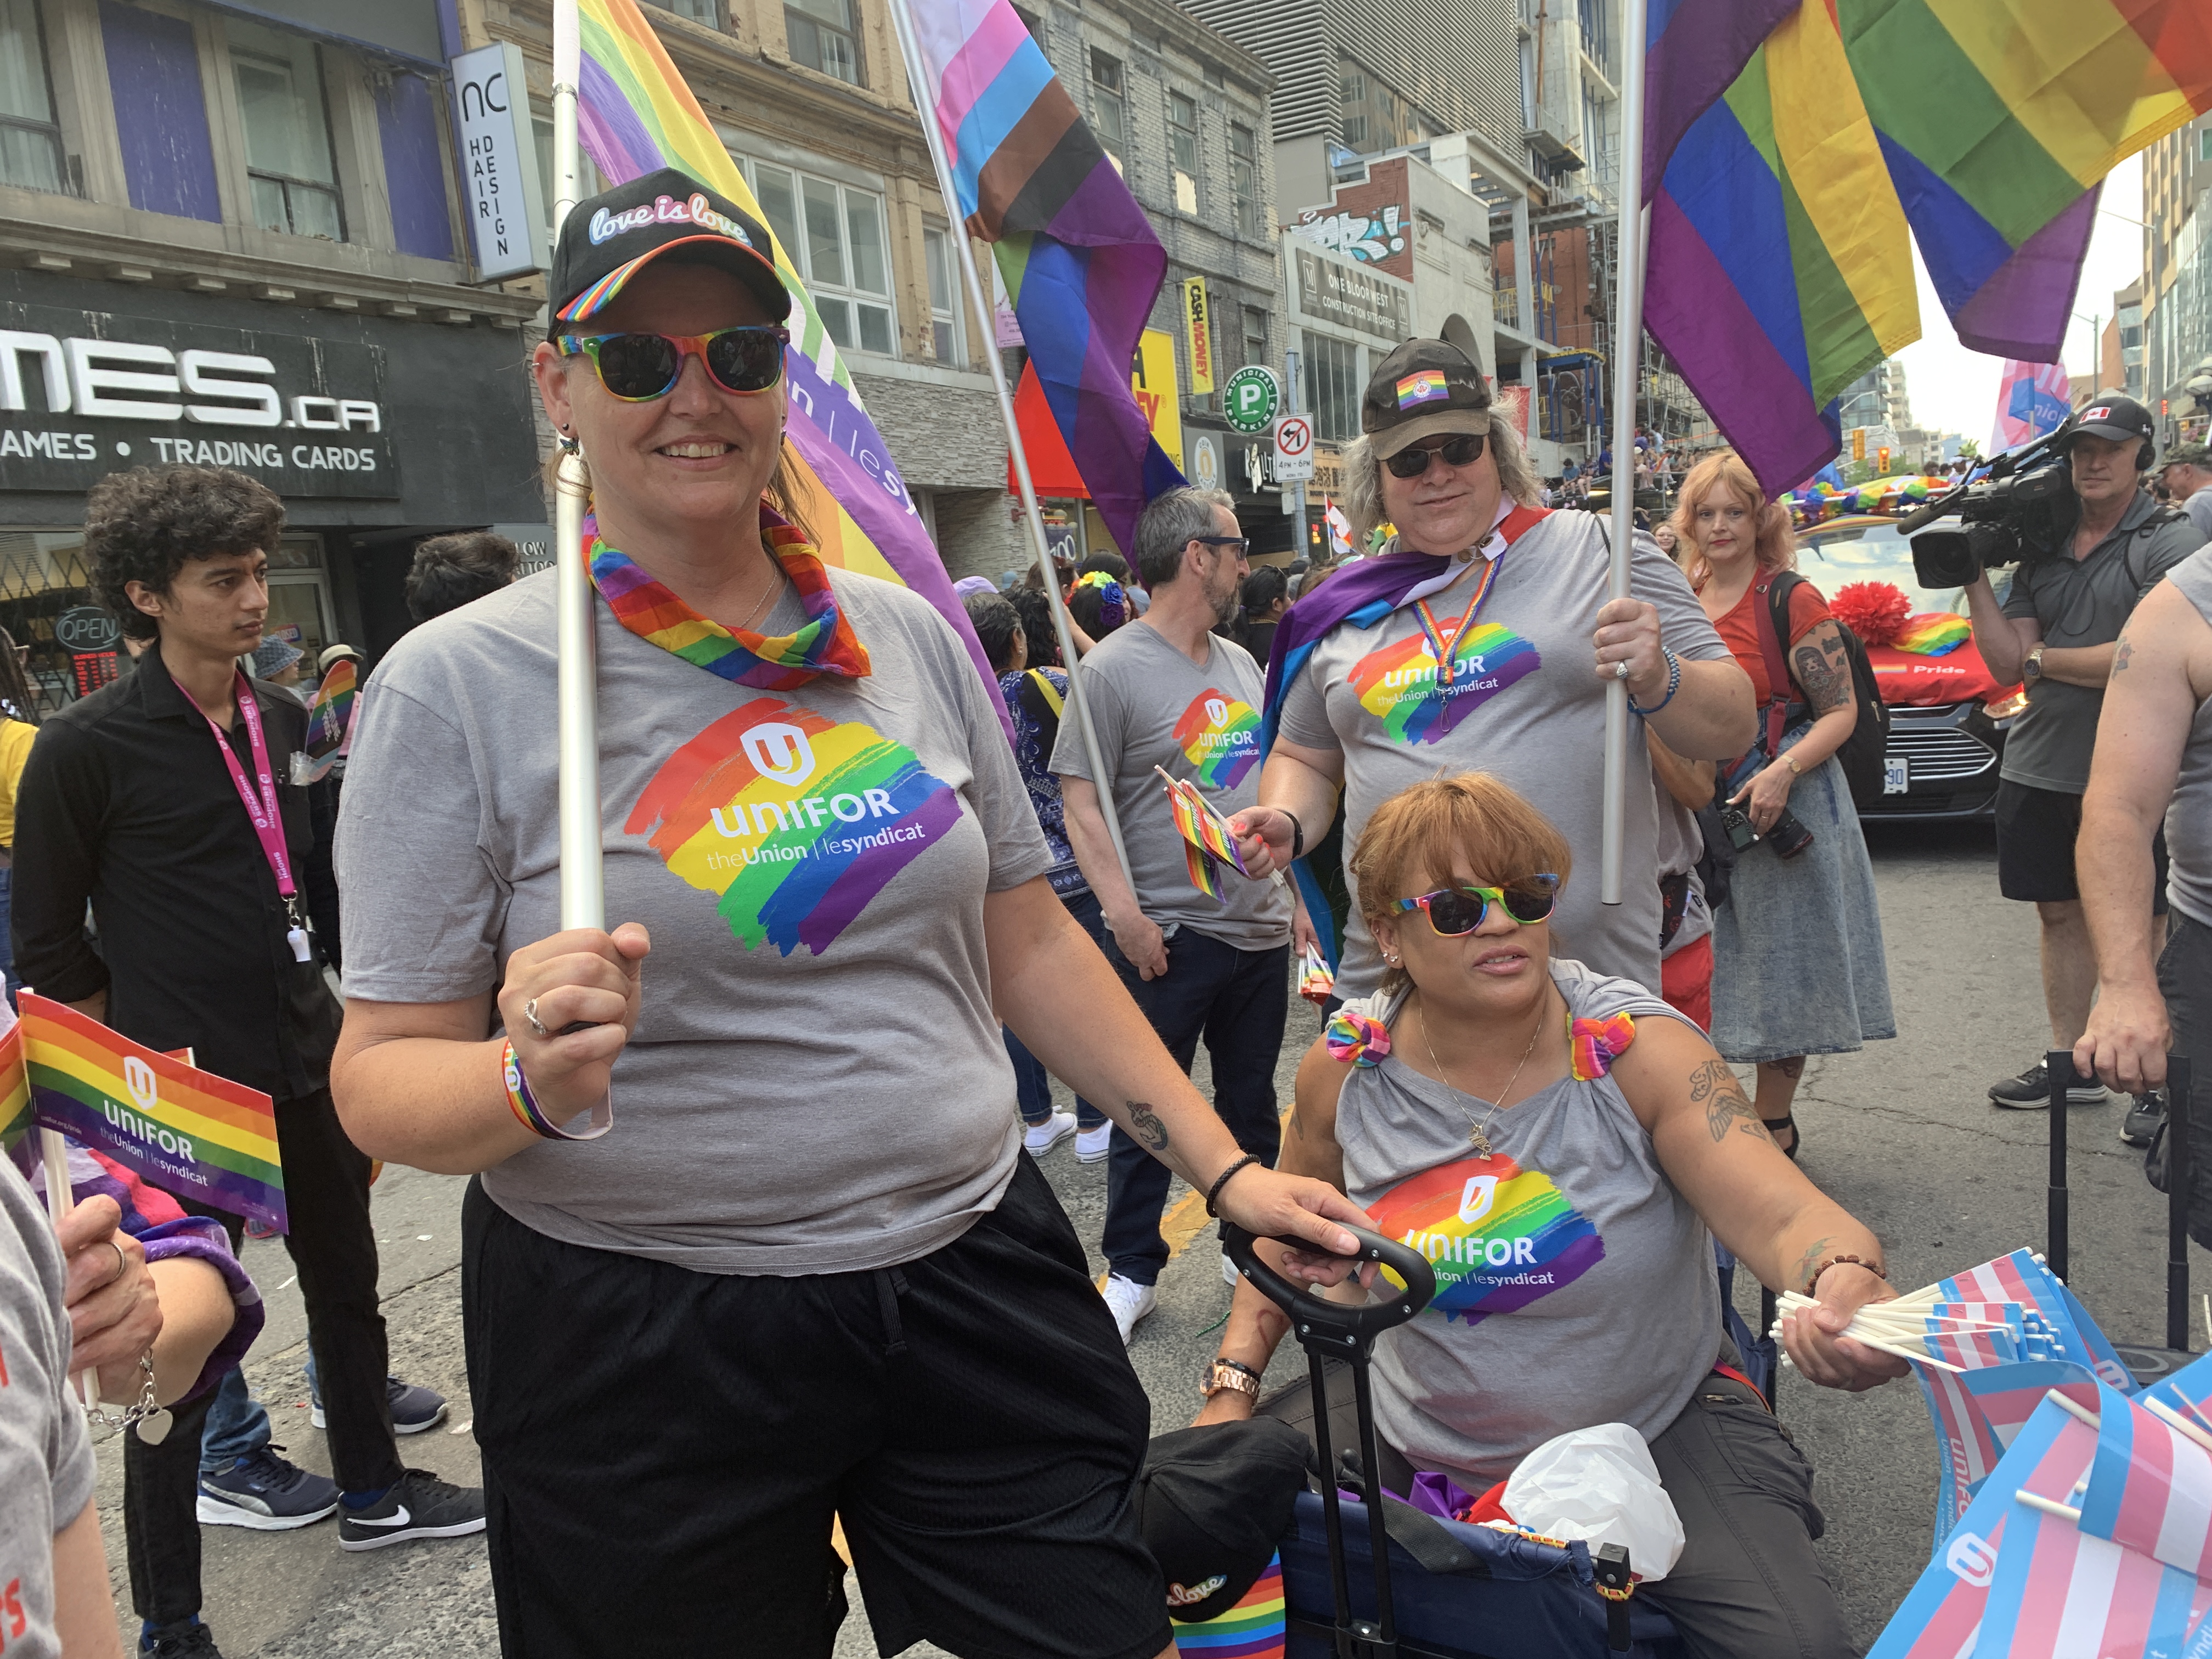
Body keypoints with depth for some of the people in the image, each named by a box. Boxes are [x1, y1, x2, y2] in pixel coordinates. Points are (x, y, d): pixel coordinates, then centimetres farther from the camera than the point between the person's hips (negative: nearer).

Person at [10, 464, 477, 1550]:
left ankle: (371, 1489, 28)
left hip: (306, 1056, 6)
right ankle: (227, 1461, 37)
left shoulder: (284, 719, 6)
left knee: (342, 1264, 13)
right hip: (187, 1077, -6)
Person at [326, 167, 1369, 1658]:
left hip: (974, 1275, 3)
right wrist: (531, 1082, -29)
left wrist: (1224, 1169, 6)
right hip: (641, 1342, -2)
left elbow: (1030, 940, 8)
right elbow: (383, 1079, -7)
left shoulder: (910, 638, 3)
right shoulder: (457, 685, -8)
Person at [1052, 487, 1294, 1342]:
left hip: (1261, 929, 6)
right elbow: (1081, 804, -14)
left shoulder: (1240, 662, 11)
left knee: (1253, 1103, 17)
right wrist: (1123, 910, -22)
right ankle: (1133, 1270, 22)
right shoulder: (1113, 669, -11)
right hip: (1169, 935, -6)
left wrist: (1294, 888, 15)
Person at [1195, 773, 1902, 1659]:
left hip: (1655, 1438, -2)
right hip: (1417, 1443, 3)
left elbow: (1781, 1213, -27)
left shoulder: (1638, 1049, -16)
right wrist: (1231, 1390, -2)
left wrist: (1847, 1284, -50)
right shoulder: (1345, 1068, -10)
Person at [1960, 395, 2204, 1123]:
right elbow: (2006, 662, 5)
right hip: (2039, 768, 6)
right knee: (2061, 914, 13)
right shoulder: (2041, 550, 11)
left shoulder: (2170, 541, -7)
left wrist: (2042, 658, -7)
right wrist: (1974, 580, -4)